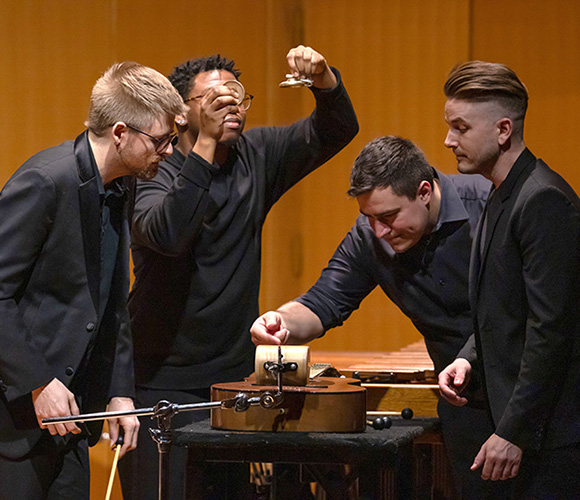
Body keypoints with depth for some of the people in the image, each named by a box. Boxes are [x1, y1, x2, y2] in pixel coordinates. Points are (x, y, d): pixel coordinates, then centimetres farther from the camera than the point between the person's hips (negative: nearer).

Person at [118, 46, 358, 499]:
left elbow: (336, 130, 3)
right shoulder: (154, 172, -8)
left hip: (236, 376, 4)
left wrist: (324, 79, -18)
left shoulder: (256, 157, 7)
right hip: (163, 383, -4)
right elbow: (168, 234, -29)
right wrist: (206, 142, -27)